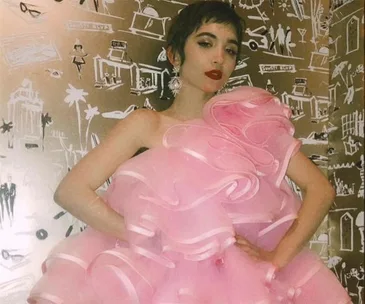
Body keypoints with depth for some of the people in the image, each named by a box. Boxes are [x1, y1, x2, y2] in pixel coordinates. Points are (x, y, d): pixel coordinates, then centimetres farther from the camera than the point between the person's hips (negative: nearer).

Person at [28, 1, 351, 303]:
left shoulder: (249, 120, 6)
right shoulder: (147, 124, 1)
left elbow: (320, 188, 3)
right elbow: (70, 191, -7)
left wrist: (277, 257, -9)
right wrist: (149, 241, -15)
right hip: (163, 277, -1)